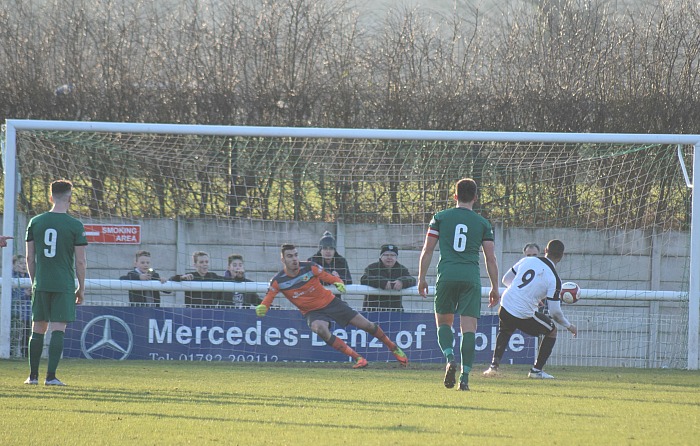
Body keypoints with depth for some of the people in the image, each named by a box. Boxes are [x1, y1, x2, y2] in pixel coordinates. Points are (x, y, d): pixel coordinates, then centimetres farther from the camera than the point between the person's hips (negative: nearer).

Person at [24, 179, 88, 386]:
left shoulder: (35, 222, 4)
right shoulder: (75, 226, -5)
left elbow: (29, 258, 8)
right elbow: (81, 262, -3)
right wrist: (81, 288, 6)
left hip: (41, 284, 3)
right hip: (64, 285, -3)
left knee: (38, 329, 10)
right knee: (58, 329, -2)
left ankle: (33, 375, 12)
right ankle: (51, 376, -7)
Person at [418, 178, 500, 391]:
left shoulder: (440, 218, 9)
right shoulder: (483, 223, 10)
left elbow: (427, 250, 8)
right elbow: (491, 259, 9)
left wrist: (421, 278, 16)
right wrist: (495, 288, 16)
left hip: (446, 275, 0)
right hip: (471, 277, 0)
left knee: (443, 321, 15)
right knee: (469, 327, -1)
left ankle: (450, 358, -11)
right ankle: (465, 377, -8)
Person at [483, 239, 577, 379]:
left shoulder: (527, 260, 6)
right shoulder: (554, 278, -7)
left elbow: (506, 279, 17)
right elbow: (554, 311, -5)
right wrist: (569, 326, 11)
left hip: (506, 306, 5)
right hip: (524, 314, -5)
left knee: (505, 331, 37)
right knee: (552, 331, 20)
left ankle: (494, 365, 24)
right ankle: (537, 370, 18)